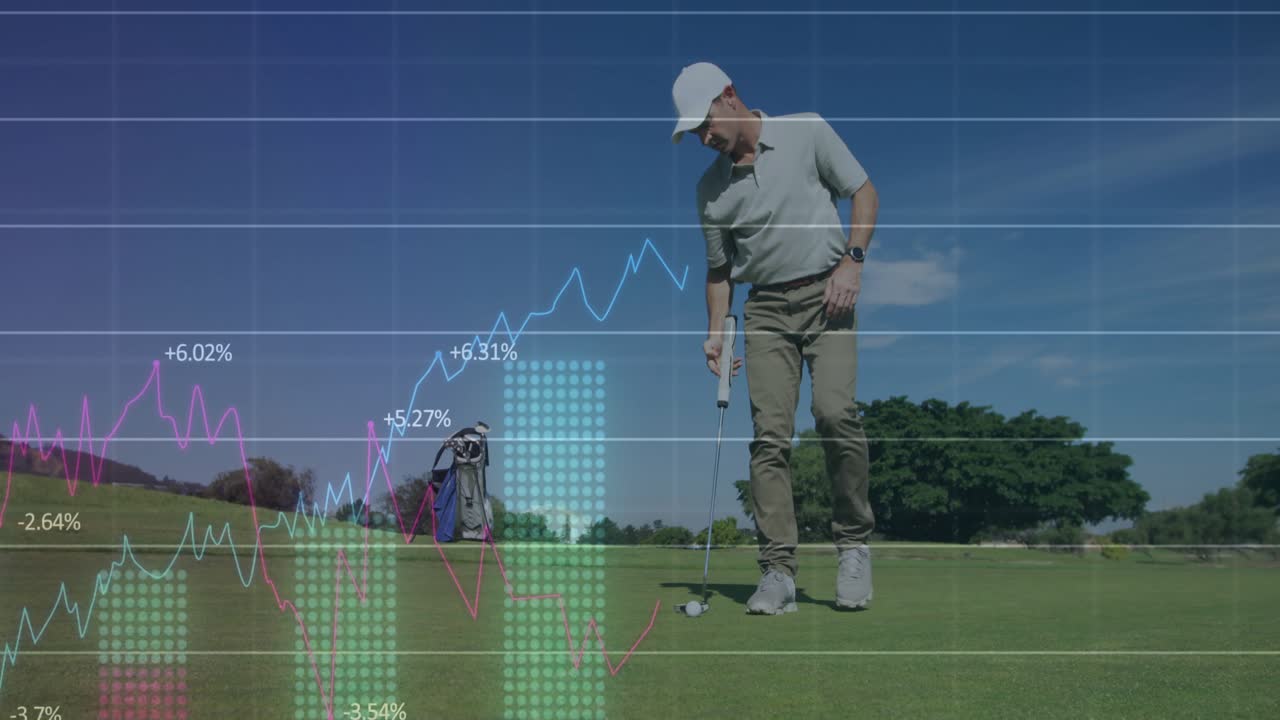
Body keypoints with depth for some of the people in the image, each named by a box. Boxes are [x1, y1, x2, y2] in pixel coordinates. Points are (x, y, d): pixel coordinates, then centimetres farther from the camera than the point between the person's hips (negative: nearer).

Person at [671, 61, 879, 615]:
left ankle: (854, 543, -1)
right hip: (765, 309, 3)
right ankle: (778, 571, -5)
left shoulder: (807, 132, 3)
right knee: (769, 435, -8)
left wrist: (852, 260, -9)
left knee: (835, 412, -20)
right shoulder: (711, 188, 10)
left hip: (825, 295, -3)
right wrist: (715, 332, 4)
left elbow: (864, 191, 5)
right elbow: (719, 268, 16)